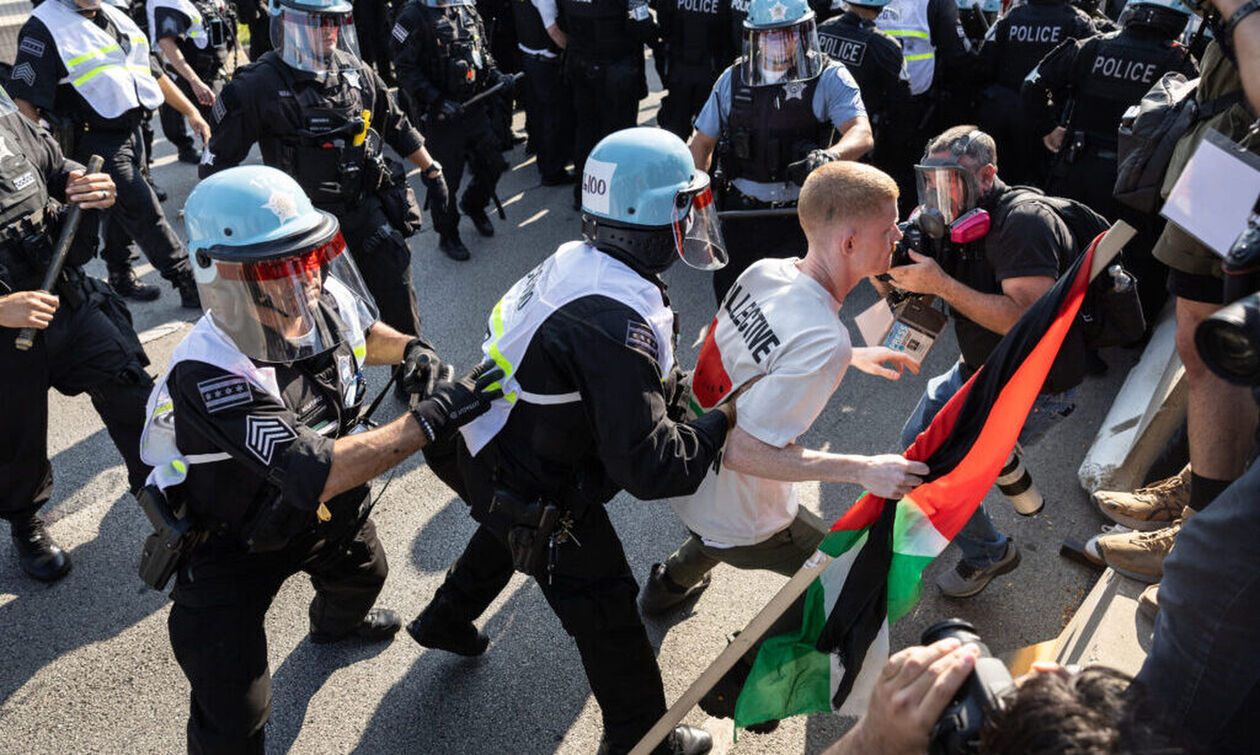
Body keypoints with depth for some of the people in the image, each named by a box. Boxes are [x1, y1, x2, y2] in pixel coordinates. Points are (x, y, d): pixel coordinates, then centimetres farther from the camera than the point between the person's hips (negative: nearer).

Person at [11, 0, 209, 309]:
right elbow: (24, 100, -16)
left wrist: (191, 111, 18)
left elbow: (151, 71, 22)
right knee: (144, 212, -10)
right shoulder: (44, 27, -11)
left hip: (131, 131, 8)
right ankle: (190, 285, -5)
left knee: (121, 211, 19)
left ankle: (120, 279, 36)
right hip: (94, 141, -8)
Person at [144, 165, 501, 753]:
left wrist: (409, 349, -14)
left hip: (322, 507, 7)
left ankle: (338, 624, 71)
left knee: (362, 574, 34)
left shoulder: (331, 301, -19)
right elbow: (317, 476, -43)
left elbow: (362, 331, 8)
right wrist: (432, 418, -44)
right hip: (232, 544, -6)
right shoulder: (209, 374, -40)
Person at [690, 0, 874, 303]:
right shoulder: (734, 79, 5)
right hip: (740, 210, 4)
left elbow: (862, 134, -22)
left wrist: (830, 155, -44)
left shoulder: (829, 78, -6)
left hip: (799, 215, -3)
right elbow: (703, 141, 14)